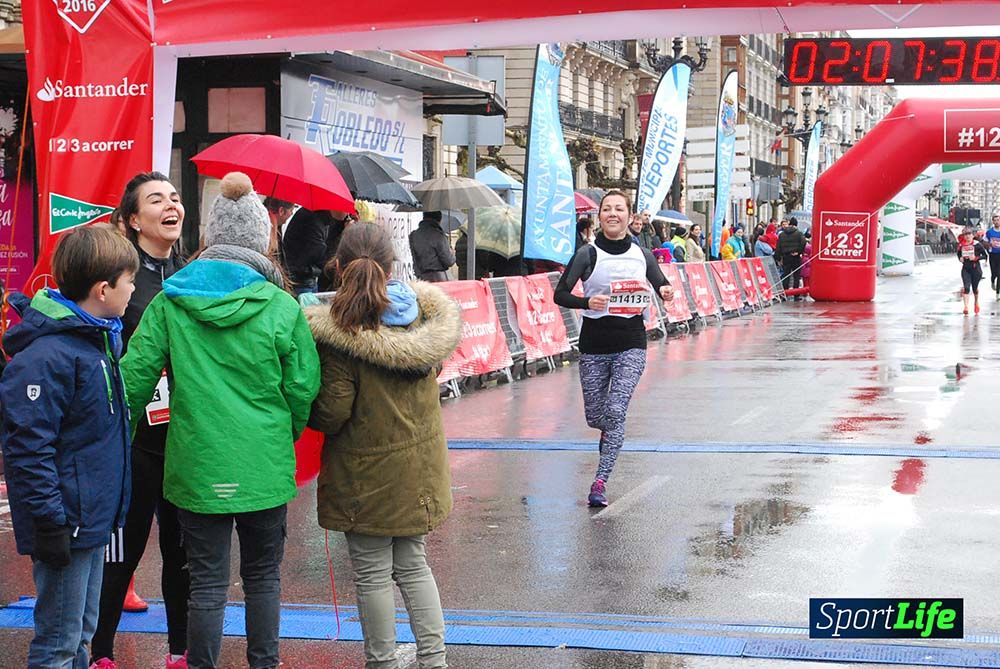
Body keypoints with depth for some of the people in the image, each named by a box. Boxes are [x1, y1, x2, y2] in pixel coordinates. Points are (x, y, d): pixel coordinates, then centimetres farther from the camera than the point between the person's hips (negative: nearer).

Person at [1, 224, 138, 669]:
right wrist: (49, 523, -22)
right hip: (67, 524, -10)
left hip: (93, 516, 10)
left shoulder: (97, 337, 10)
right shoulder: (46, 357, -22)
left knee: (81, 632, 19)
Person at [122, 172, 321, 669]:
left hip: (196, 464, 0)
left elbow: (135, 377, -4)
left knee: (207, 582, 7)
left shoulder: (169, 303, -4)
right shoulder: (282, 308, -6)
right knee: (263, 576, 16)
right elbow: (303, 388, -3)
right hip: (265, 468, 0)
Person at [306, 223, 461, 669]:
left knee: (373, 574, 9)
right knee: (413, 565, 19)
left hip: (366, 473, -5)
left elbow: (332, 412, -18)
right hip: (419, 466, 5)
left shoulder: (337, 330, -20)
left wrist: (300, 410, 2)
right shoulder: (425, 312, -2)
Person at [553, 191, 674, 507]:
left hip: (631, 344, 0)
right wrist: (587, 302, -24)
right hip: (594, 345, 0)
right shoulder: (588, 255, -2)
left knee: (616, 411, -15)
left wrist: (666, 293, -11)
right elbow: (560, 294, -5)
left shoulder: (641, 255, 5)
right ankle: (609, 434, 46)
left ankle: (600, 481, -11)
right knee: (595, 416, 8)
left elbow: (662, 287, 14)